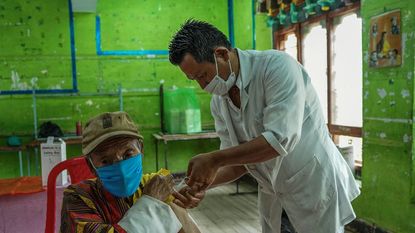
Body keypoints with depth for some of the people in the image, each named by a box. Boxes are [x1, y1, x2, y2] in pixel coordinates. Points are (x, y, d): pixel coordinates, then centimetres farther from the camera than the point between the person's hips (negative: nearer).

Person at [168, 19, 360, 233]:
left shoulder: (277, 66, -24)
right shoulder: (218, 101, -3)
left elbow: (280, 139, -32)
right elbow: (238, 159, 0)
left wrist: (213, 159, -28)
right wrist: (201, 185, -17)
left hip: (316, 186, -6)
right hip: (272, 193, 6)